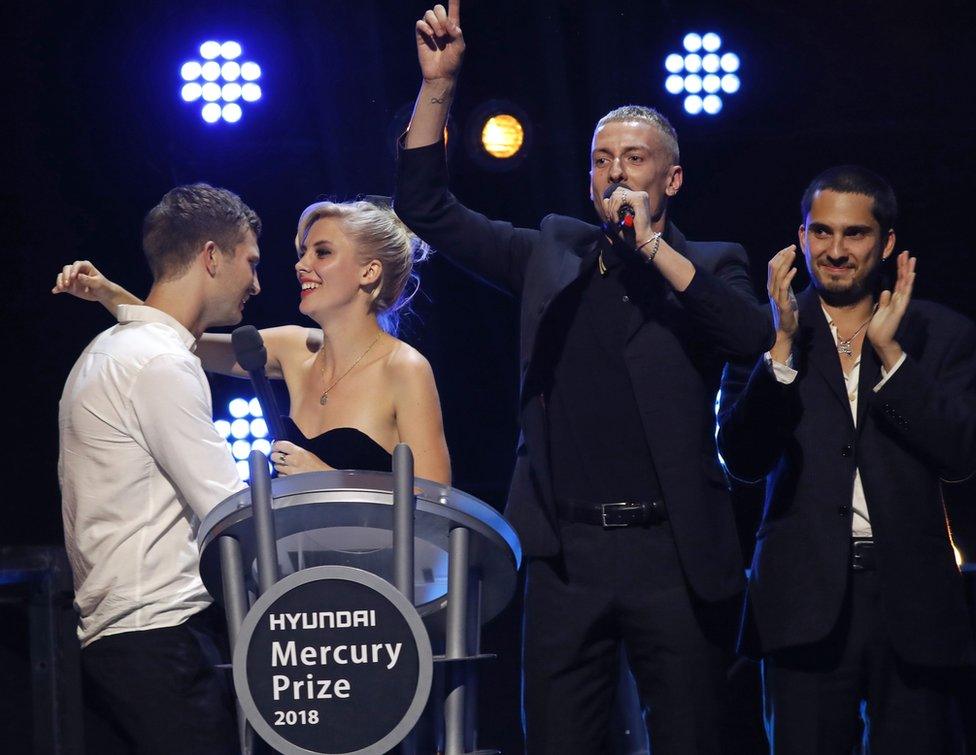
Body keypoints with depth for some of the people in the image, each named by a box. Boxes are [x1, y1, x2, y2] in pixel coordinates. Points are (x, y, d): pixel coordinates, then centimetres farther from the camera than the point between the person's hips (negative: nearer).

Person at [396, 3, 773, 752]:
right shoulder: (553, 253, 13)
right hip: (567, 552, 2)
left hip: (673, 552, -2)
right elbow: (427, 210, 10)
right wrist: (439, 84, 1)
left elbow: (756, 338, -14)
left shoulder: (708, 267, 6)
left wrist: (652, 248, -15)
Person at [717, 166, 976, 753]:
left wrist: (889, 350, -10)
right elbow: (744, 461, -5)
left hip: (912, 597, 1)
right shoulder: (767, 336, 6)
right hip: (808, 600, -1)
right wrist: (783, 347, -13)